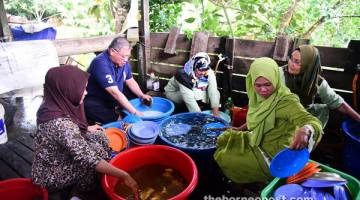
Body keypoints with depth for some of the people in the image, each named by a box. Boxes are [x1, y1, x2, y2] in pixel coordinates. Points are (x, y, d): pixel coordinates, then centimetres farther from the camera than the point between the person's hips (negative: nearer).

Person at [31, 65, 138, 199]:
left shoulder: (53, 106, -9)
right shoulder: (60, 123, -36)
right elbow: (88, 159, -36)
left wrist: (87, 128, 12)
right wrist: (124, 176, -32)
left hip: (54, 163, 8)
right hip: (51, 177, -8)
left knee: (99, 135, 1)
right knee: (95, 148, -18)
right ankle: (84, 189, 5)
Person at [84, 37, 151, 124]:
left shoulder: (123, 61, -4)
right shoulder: (101, 64, -28)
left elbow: (130, 81, 10)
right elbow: (115, 92, -34)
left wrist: (142, 95, -8)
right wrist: (135, 113, -34)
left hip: (112, 100, 8)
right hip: (94, 102, -7)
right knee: (113, 120, -28)